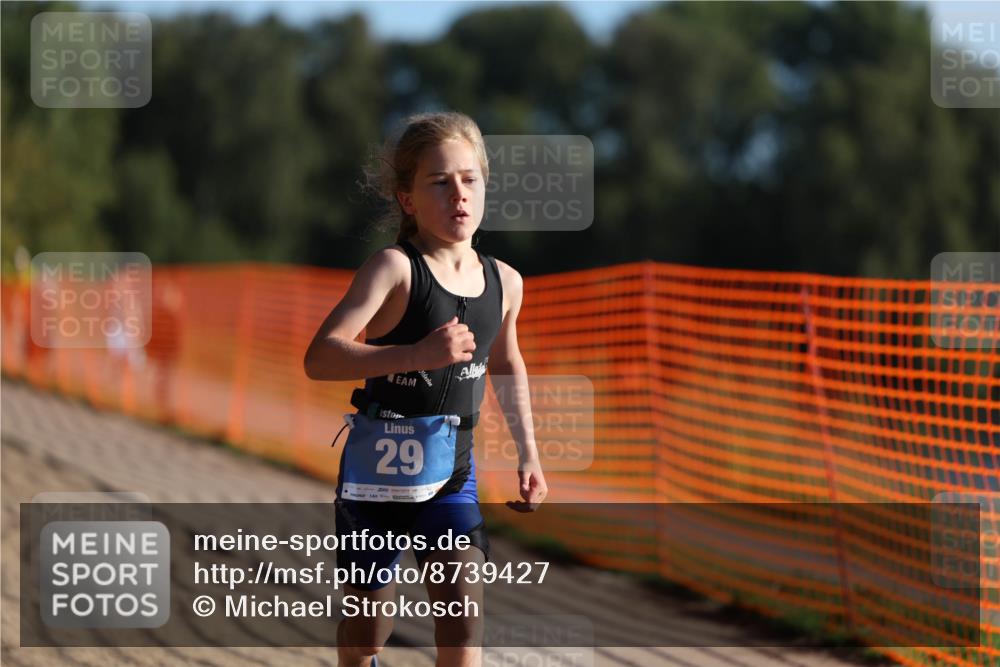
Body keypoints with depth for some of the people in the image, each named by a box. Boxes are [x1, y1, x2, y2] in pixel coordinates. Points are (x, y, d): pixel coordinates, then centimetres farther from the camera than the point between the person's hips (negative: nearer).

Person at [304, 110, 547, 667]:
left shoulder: (504, 281, 1)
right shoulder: (396, 267, -17)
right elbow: (320, 359, -28)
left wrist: (528, 454, 20)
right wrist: (417, 355, -38)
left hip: (452, 473, 4)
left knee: (465, 610, -13)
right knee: (370, 622, 11)